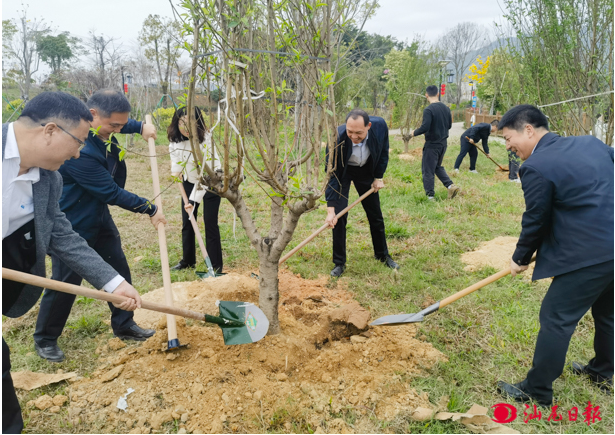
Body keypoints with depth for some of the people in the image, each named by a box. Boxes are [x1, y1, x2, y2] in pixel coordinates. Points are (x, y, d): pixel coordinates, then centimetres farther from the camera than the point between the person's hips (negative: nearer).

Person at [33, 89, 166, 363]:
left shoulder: (101, 130, -6)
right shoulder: (79, 151, -33)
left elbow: (118, 122, 21)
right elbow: (112, 193, -27)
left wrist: (140, 127, 3)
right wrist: (150, 210, -16)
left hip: (98, 216, 9)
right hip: (71, 225, -9)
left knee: (119, 271, 12)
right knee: (65, 283, 3)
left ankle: (124, 326, 27)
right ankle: (45, 340, 25)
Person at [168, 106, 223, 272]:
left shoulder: (205, 139, -30)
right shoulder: (174, 138, -11)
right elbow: (176, 159, 1)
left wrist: (194, 199, -35)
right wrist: (175, 173, -22)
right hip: (189, 182, 6)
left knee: (210, 224, -6)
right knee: (186, 222, 10)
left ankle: (215, 267, 6)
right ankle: (188, 260, 27)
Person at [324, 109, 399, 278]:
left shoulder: (380, 126, -29)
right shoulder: (337, 138, -36)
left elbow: (383, 151, -6)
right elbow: (332, 175, -31)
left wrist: (378, 177, -5)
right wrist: (330, 210, -34)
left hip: (366, 170, 3)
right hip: (342, 171, -3)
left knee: (376, 215, 10)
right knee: (339, 215, -11)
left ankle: (382, 255, 31)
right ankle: (339, 263, 5)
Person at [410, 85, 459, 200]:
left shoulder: (428, 110, -18)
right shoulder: (446, 108, 4)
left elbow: (424, 127, -25)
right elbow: (449, 125, 12)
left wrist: (414, 133, -7)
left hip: (432, 145, -7)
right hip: (443, 144, 7)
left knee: (427, 170, 4)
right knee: (438, 166, 24)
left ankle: (430, 195, 9)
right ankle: (450, 185, 8)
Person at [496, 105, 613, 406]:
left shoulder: (536, 167, -14)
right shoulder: (591, 142, 9)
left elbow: (535, 222, -8)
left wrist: (520, 259, 7)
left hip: (590, 255, -9)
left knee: (556, 318, 3)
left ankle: (537, 391, 15)